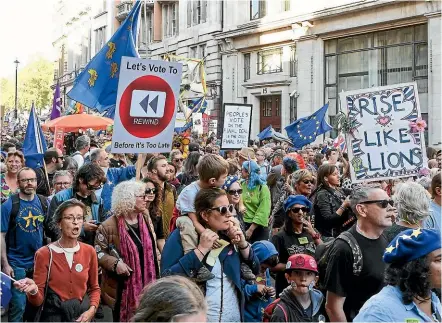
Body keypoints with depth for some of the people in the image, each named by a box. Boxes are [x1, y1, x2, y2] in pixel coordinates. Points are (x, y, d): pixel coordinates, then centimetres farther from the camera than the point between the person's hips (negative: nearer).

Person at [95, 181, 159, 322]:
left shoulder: (146, 219, 5)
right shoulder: (108, 226, -14)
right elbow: (98, 252, -9)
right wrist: (115, 263, -23)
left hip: (147, 284, 5)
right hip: (123, 287, -5)